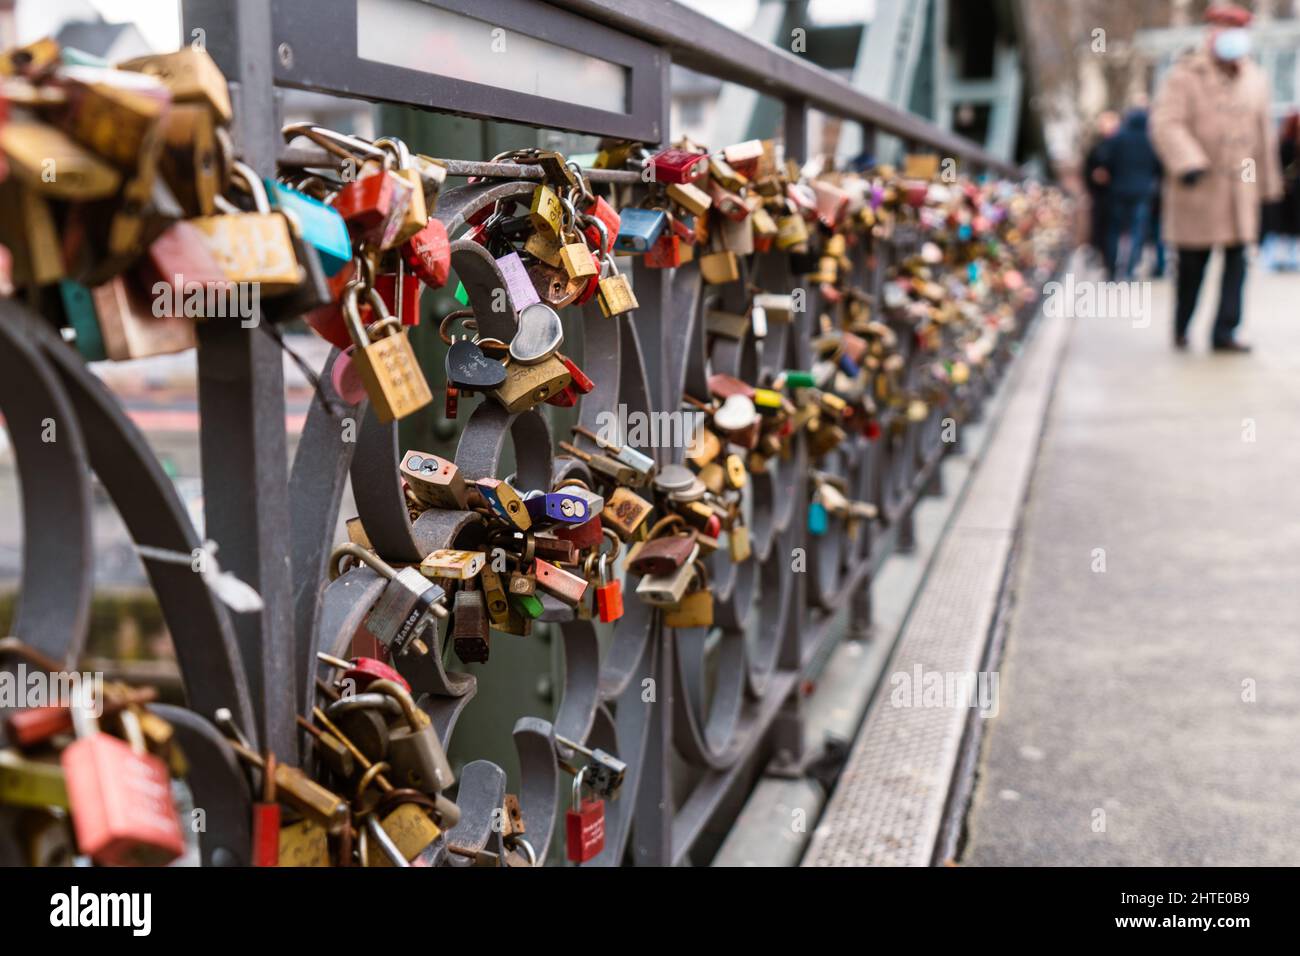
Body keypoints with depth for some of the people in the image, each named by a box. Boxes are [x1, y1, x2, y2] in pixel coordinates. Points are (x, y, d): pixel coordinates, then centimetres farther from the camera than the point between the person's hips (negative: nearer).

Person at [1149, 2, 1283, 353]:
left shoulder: (1255, 80, 12)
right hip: (1197, 185, -4)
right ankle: (1181, 330, 22)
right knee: (1192, 262, 4)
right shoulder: (1185, 75, -5)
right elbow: (1165, 122, -16)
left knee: (1236, 259, -3)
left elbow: (1263, 132, 18)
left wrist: (1267, 181, 20)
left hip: (1240, 187, 4)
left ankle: (1224, 332, -1)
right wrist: (1188, 163, -29)